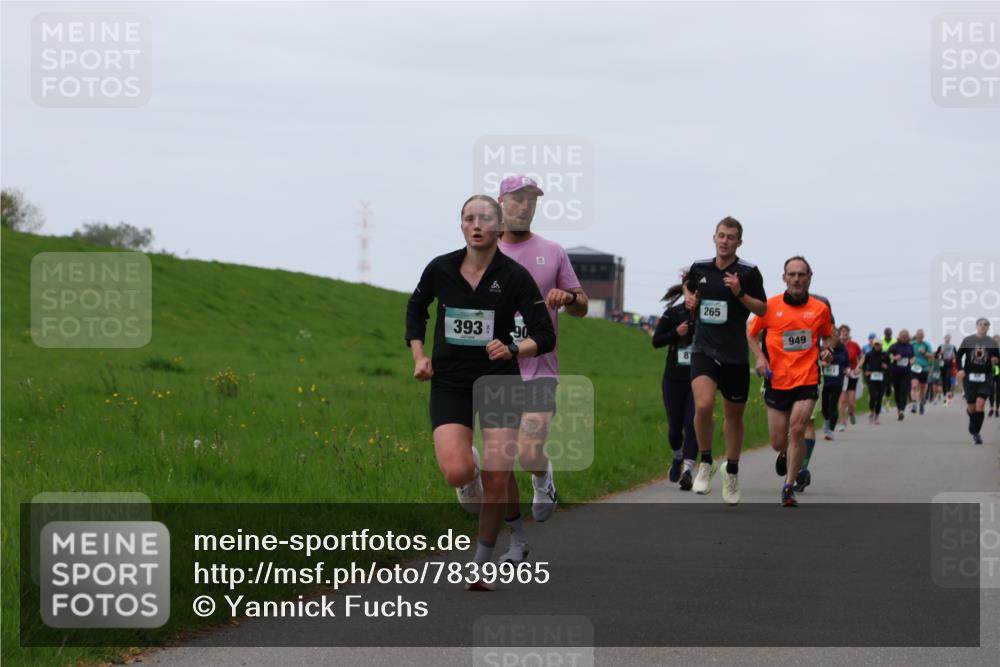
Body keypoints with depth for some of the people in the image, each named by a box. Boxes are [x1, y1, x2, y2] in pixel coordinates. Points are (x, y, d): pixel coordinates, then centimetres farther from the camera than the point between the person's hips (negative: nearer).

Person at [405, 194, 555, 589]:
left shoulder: (515, 276, -9)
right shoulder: (440, 269, -3)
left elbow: (545, 336, -8)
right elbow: (416, 308, 18)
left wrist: (513, 350, -27)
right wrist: (418, 355, 6)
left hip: (499, 383, -1)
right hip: (449, 383, 1)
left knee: (496, 482, -5)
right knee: (457, 473, -20)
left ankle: (481, 567, 14)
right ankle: (470, 473, 20)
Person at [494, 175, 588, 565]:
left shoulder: (552, 253, 6)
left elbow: (581, 306, 12)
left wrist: (567, 297, -10)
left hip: (539, 369, -2)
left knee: (529, 455, -19)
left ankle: (544, 480, 18)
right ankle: (517, 540, 20)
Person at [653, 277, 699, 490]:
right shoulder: (672, 314, 0)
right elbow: (656, 341, 4)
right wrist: (676, 333, -14)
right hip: (674, 379, 1)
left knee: (692, 423, -13)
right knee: (675, 426, 8)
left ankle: (688, 469, -16)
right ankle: (677, 457, 38)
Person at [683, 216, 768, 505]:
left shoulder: (748, 272, -3)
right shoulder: (699, 268, 5)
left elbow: (762, 309, -2)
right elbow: (688, 286, 28)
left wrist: (740, 293, -17)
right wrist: (689, 297, 6)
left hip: (735, 355, 0)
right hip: (704, 350, 0)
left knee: (734, 415, 11)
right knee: (703, 405, -22)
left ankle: (731, 472, 31)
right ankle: (706, 463, -1)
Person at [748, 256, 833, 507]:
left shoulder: (820, 308, 3)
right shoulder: (770, 306, -1)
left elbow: (827, 336, 20)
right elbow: (751, 334, 11)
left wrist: (827, 350, -2)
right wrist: (760, 358, -4)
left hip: (807, 380, -1)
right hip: (777, 381, 1)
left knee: (797, 430, -19)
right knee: (778, 442, 5)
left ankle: (789, 487, -8)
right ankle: (785, 454, 44)